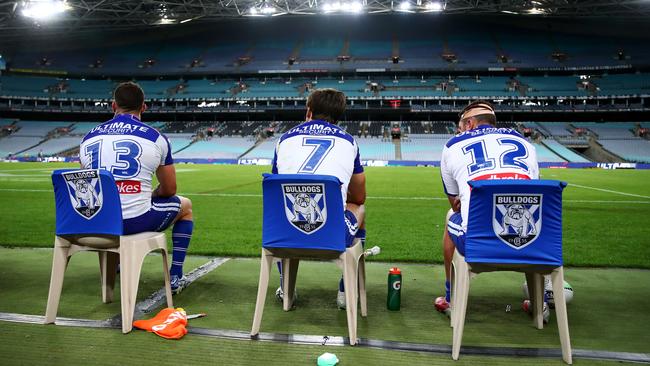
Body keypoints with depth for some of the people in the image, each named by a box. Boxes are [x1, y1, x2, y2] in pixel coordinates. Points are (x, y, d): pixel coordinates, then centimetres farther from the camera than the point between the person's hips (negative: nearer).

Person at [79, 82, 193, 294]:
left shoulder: (88, 137, 9)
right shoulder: (155, 137, -3)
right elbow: (169, 190, 4)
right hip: (137, 221, -5)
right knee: (185, 205, 24)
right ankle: (175, 277, 23)